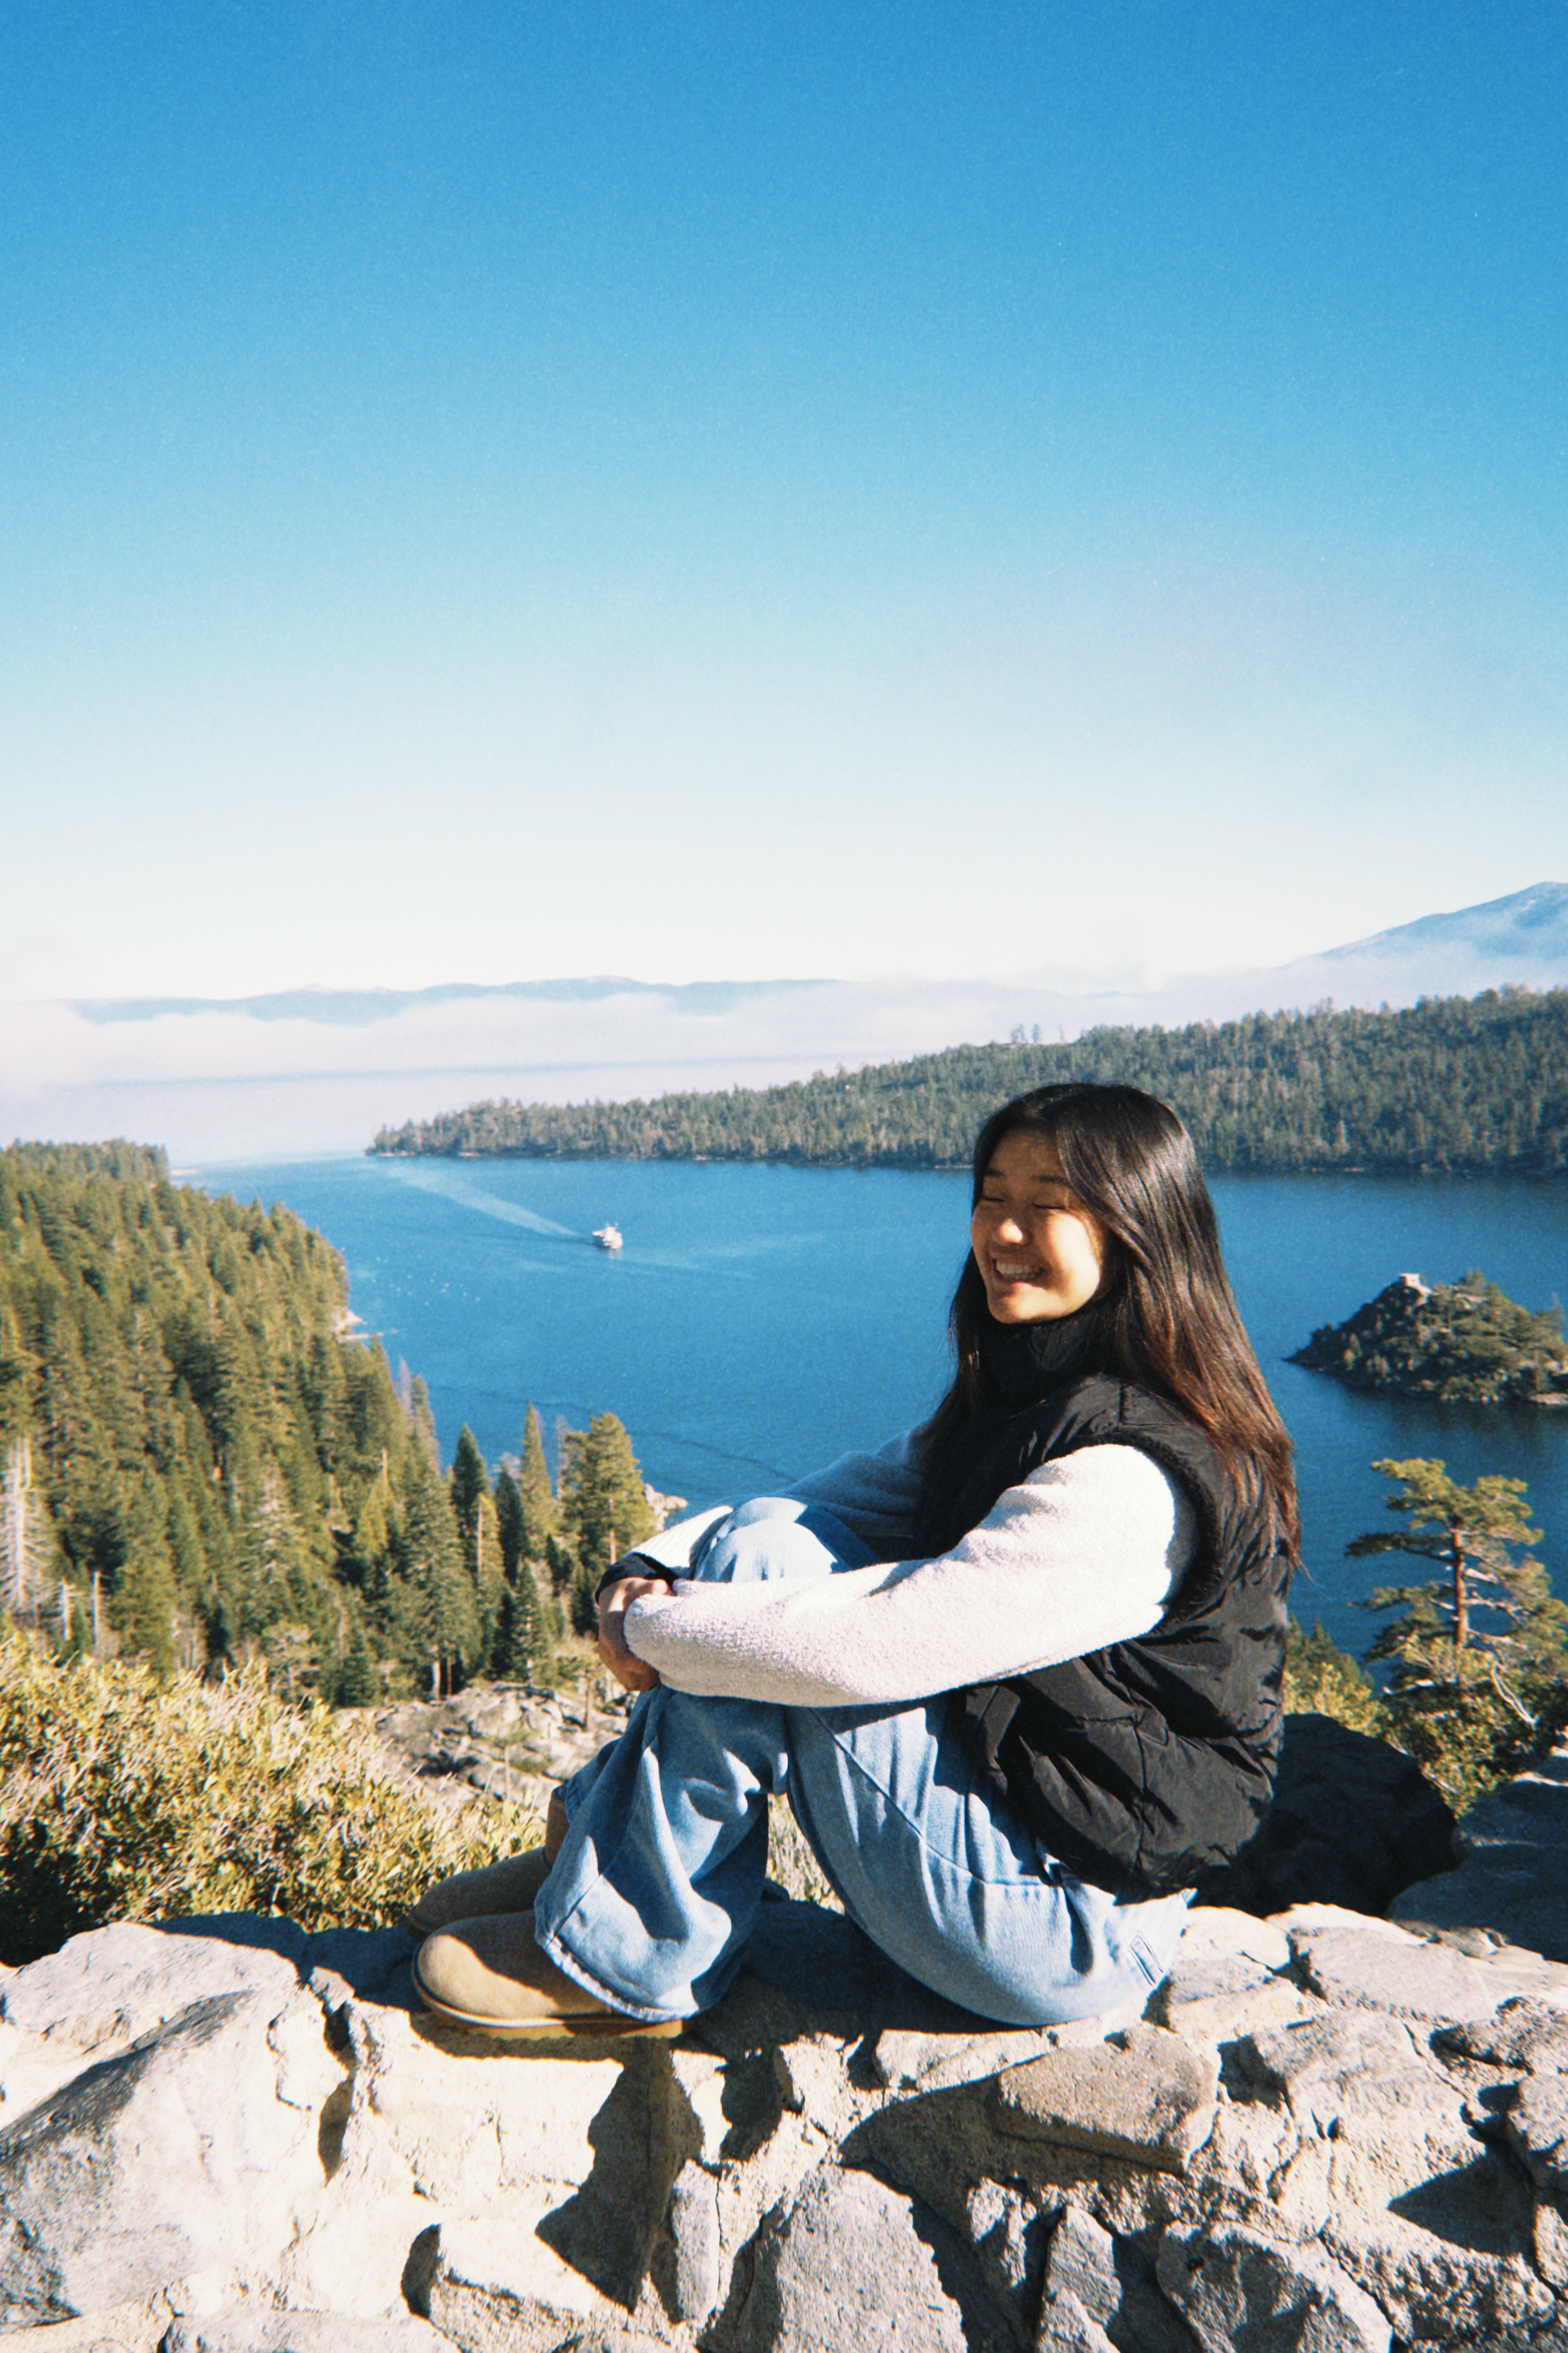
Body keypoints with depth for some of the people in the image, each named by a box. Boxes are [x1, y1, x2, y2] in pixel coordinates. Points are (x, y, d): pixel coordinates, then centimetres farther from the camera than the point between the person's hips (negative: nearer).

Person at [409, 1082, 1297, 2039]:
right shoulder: (1021, 1403, 5)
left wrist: (652, 1628, -16)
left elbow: (868, 1647, -30)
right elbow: (858, 1494, 5)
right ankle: (597, 1848, 4)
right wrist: (652, 1571, -12)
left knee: (766, 1568, -19)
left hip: (1072, 1930, -8)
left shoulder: (1126, 1483, -25)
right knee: (766, 1538, -6)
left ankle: (620, 1964, -4)